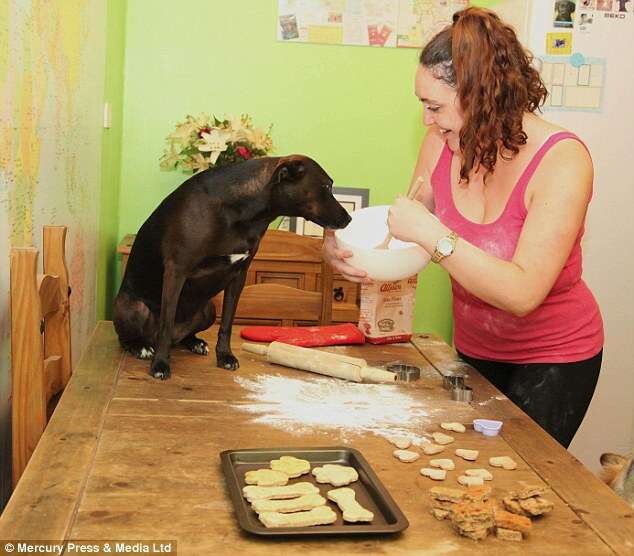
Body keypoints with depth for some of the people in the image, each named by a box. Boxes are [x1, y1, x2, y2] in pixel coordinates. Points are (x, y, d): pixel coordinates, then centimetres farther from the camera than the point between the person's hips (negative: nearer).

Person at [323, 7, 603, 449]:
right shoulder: (443, 145, -11)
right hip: (475, 347, 5)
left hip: (554, 359, -5)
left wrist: (431, 233, -37)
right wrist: (342, 244, -20)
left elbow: (523, 293, -34)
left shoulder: (562, 160, -27)